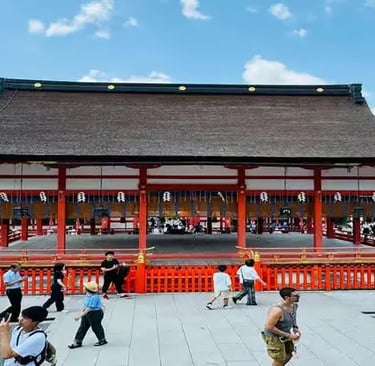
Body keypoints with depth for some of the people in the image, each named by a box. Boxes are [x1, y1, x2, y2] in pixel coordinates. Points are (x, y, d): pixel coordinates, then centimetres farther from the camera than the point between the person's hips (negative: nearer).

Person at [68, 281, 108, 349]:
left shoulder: (94, 297, -29)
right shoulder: (88, 295, 0)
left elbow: (89, 309, -29)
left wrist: (80, 316, -27)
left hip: (96, 313, -9)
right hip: (87, 313, 9)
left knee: (96, 327, 8)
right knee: (83, 327, 11)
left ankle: (102, 340, 30)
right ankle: (77, 342, 19)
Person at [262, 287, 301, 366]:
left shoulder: (294, 306, -8)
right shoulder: (277, 310, -35)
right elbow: (269, 327, -32)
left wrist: (295, 328, -6)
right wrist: (288, 335, -28)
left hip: (286, 335, 8)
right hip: (274, 337, -8)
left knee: (288, 356, 22)